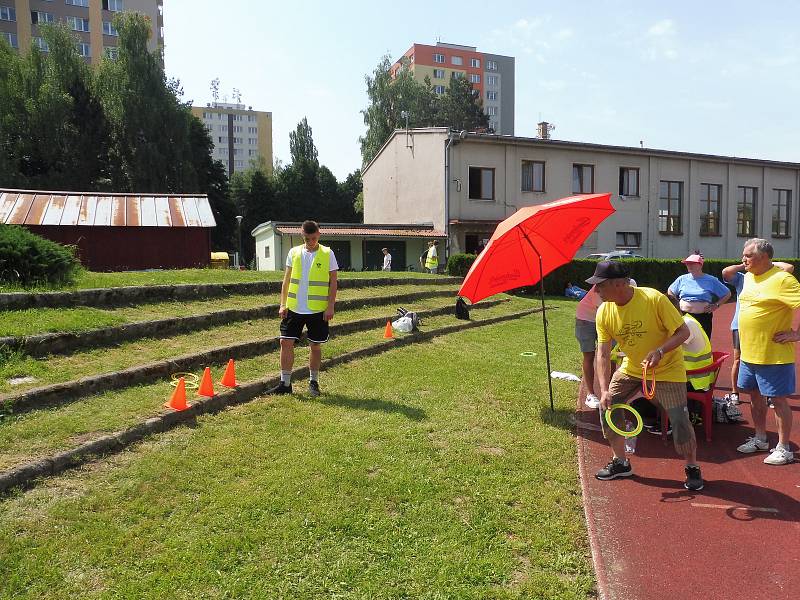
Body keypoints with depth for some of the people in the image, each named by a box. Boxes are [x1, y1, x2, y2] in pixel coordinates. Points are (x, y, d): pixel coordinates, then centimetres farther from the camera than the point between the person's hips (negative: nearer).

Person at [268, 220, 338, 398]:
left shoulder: (328, 254, -2)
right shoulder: (294, 252, 5)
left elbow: (333, 282, -1)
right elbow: (286, 280, 9)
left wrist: (330, 307, -8)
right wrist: (283, 304, 3)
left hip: (318, 310, -2)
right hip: (294, 308, 2)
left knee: (315, 346, 7)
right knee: (286, 342, -1)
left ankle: (313, 381, 24)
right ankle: (285, 383, 10)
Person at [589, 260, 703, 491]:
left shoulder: (654, 299, -27)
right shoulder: (604, 312, -13)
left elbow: (683, 332, -20)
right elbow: (603, 354, -11)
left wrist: (660, 351, -37)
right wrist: (604, 390, -20)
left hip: (667, 370, -5)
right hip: (631, 369, 5)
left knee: (679, 420, -10)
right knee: (607, 405, -1)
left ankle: (692, 468, 18)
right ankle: (620, 463, 18)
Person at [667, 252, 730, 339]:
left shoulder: (711, 280, 2)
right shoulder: (682, 279, 7)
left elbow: (727, 294, 9)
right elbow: (670, 292, 21)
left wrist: (716, 305, -2)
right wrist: (677, 304, 8)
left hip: (703, 318, -2)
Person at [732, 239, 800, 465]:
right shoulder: (749, 277, 9)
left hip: (774, 354, -8)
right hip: (749, 352, 8)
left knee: (778, 399, 3)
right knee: (755, 396, 17)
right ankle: (760, 439, 32)